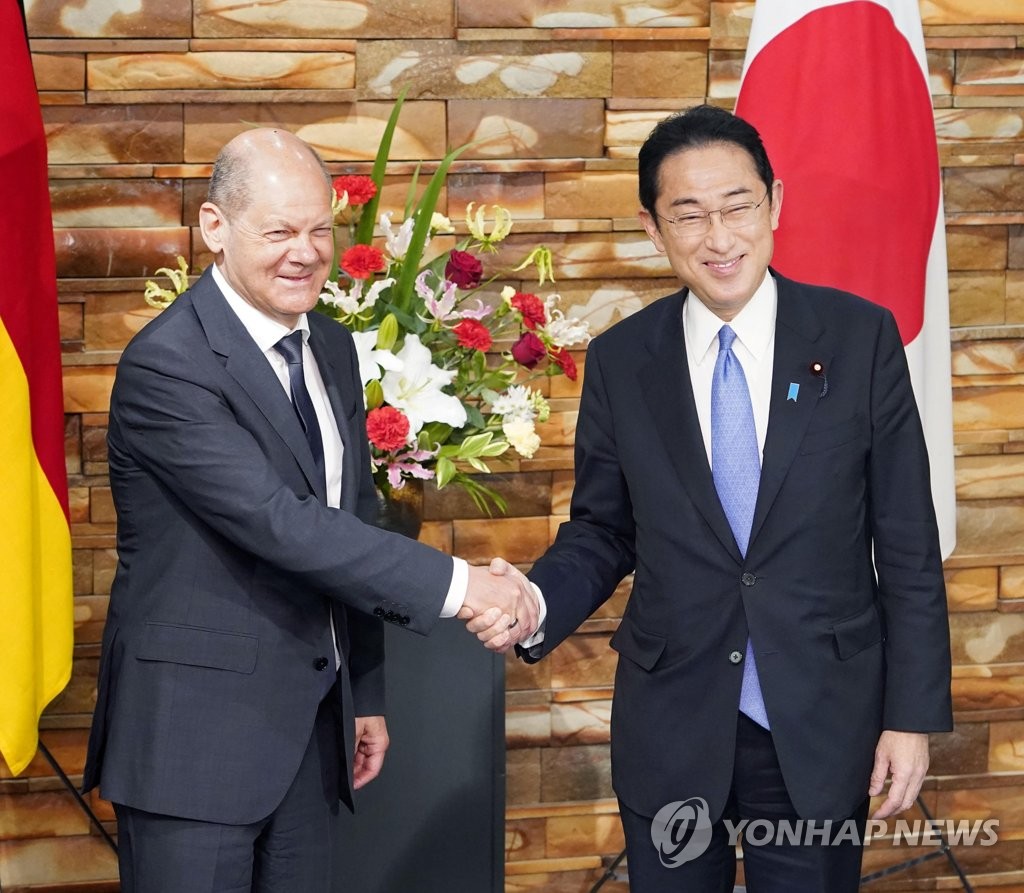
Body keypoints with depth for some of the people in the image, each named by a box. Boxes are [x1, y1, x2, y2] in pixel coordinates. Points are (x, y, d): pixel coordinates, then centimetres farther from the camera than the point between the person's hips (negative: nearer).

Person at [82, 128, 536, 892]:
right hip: (196, 732, -7)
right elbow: (279, 523, -24)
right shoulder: (167, 366, -16)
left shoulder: (333, 350, 10)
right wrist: (455, 585, -25)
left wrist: (367, 694, 16)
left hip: (311, 729, 7)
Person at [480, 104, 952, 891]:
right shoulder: (621, 360, 0)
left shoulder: (860, 337, -5)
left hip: (821, 729, -1)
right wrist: (535, 605, -13)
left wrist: (913, 713, -5)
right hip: (669, 730, 1)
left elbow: (908, 545, -3)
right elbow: (601, 532, 8)